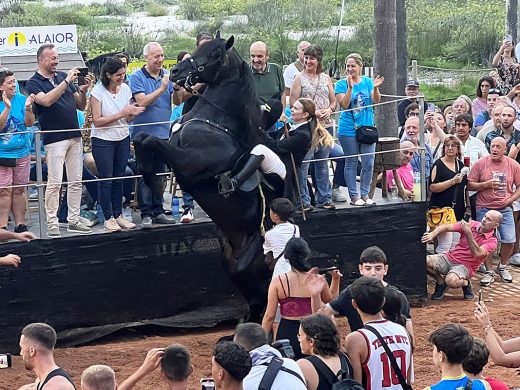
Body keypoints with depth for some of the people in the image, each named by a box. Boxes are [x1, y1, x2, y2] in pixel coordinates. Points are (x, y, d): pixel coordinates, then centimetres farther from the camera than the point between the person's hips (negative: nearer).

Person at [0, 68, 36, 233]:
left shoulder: (21, 99, 1)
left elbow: (29, 123, -2)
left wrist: (28, 108, -20)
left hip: (22, 153, 3)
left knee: (20, 189, 9)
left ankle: (20, 225, 15)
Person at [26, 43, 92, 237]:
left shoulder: (63, 76, 12)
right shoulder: (33, 83, -2)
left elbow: (81, 106, 14)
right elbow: (46, 100, -23)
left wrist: (83, 90, -5)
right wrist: (67, 81, -22)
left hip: (74, 136, 6)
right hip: (54, 139, -6)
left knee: (76, 181, 7)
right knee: (54, 183, -8)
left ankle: (74, 220, 15)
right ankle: (52, 224, -3)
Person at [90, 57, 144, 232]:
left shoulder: (125, 89, 2)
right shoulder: (98, 91, -13)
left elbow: (128, 119, 10)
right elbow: (97, 121, -17)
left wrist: (133, 114, -14)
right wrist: (121, 114, -21)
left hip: (123, 139, 5)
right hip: (103, 140, -5)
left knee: (119, 178, 9)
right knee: (106, 179, 0)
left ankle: (118, 215, 17)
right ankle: (108, 218, 7)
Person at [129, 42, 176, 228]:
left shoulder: (168, 75, 7)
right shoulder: (137, 77, -6)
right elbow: (142, 101, -17)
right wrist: (161, 89, -22)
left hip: (163, 133, 5)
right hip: (144, 133, -5)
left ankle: (158, 211, 17)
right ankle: (146, 214, -1)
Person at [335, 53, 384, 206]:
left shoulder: (367, 82, 6)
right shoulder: (342, 84, -2)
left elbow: (376, 101, -2)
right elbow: (344, 105, -13)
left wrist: (375, 88, -20)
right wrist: (350, 87, -23)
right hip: (348, 129, -3)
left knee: (368, 164, 3)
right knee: (351, 163, 3)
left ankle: (365, 194, 14)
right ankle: (354, 196, 9)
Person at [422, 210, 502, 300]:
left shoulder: (492, 241, -7)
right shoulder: (471, 225, 3)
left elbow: (477, 254, -25)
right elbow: (446, 227, 0)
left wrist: (469, 234, -31)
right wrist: (432, 234, -19)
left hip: (465, 266, -5)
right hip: (449, 258, 5)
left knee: (451, 281, -38)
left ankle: (465, 283, -1)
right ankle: (441, 282, 6)